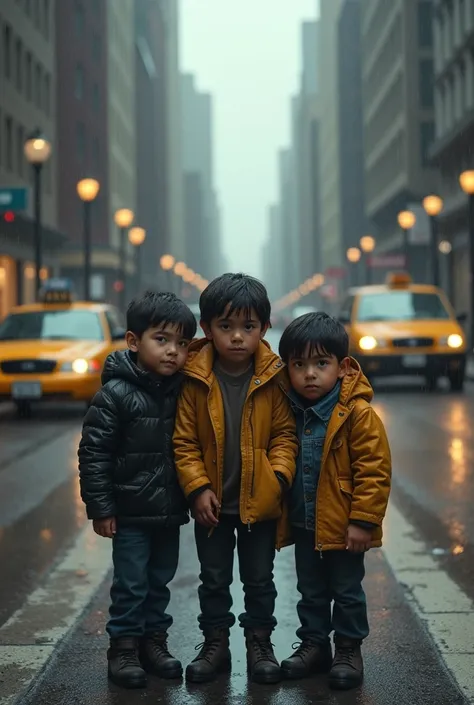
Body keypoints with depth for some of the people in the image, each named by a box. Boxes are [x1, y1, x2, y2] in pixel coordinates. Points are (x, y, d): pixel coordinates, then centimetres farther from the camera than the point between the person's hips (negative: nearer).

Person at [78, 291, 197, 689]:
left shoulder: (183, 392, 1)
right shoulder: (116, 395, -14)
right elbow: (93, 454, -12)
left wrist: (189, 498, 11)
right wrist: (100, 507, -13)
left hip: (170, 511, 5)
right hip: (131, 513, -5)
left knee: (160, 581, 16)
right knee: (131, 584, 2)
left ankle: (154, 640, 29)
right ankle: (124, 647, 16)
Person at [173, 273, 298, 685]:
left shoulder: (273, 379, -10)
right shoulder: (195, 381, -10)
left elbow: (285, 434, -2)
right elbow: (184, 441, -5)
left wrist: (279, 474, -16)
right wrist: (198, 487, -12)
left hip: (260, 501, 0)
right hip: (212, 503, 0)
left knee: (259, 579, 13)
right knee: (214, 579, 14)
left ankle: (260, 643, 28)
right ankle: (215, 643, 28)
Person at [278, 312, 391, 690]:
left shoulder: (358, 414, -18)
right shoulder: (291, 411, 0)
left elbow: (374, 472, -18)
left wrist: (363, 521, -20)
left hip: (343, 527, -5)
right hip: (304, 525, 5)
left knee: (347, 591, 10)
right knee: (311, 591, 18)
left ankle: (348, 649, 25)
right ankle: (314, 644, 32)